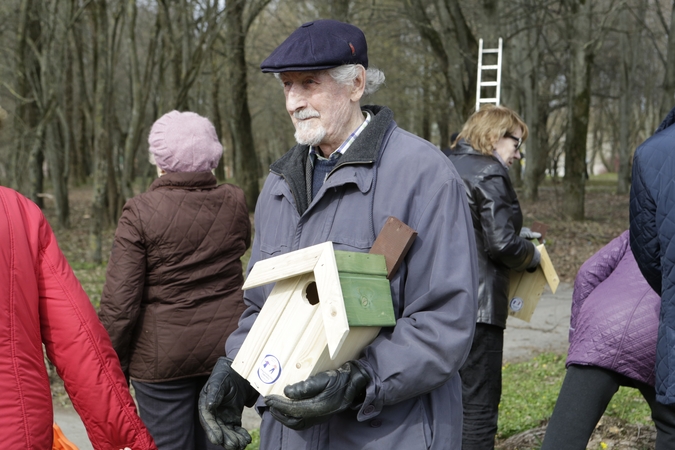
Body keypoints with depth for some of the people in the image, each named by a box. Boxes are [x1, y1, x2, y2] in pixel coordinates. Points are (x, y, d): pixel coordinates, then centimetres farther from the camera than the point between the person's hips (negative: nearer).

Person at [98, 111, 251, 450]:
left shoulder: (141, 212, -12)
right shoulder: (234, 203, -1)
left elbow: (119, 303, -13)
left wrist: (112, 366, -2)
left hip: (163, 358, -4)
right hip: (228, 347, 4)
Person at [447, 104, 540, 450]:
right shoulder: (489, 173, -11)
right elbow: (501, 243, -17)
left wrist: (514, 236, 17)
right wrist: (532, 256, 2)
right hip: (475, 304, -8)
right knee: (479, 407, -1)